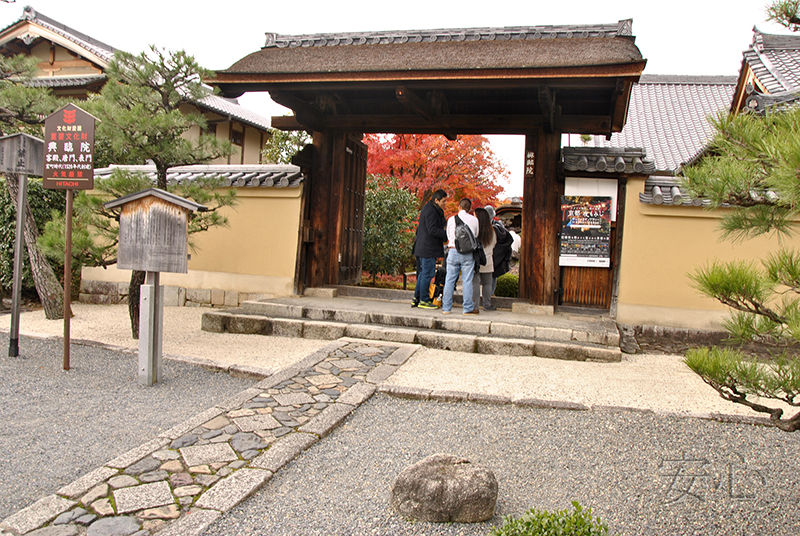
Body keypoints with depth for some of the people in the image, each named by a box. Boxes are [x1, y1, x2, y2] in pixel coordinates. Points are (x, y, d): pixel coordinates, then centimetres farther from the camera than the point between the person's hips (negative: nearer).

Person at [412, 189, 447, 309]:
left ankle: (416, 299, 18)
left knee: (423, 273, 14)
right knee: (427, 274, -5)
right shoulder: (431, 211, -15)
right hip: (428, 249, -11)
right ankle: (423, 301, 0)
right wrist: (447, 234, -18)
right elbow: (432, 230, -22)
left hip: (423, 248, 11)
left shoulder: (428, 209, 18)